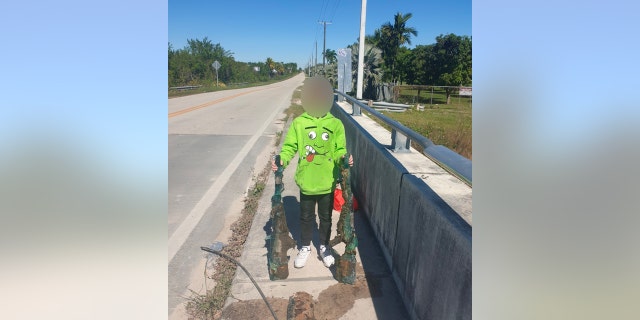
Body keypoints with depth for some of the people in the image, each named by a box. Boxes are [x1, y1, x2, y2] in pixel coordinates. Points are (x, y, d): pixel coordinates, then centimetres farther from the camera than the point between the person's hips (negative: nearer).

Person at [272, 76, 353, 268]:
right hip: (306, 181, 0)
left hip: (328, 181, 1)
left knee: (326, 217, 18)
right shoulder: (298, 123, -5)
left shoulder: (336, 124, -3)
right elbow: (290, 146, -5)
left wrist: (343, 158, -23)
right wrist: (282, 160, -23)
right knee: (306, 217, 17)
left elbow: (340, 149, -2)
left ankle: (324, 247, 41)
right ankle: (305, 247, 39)